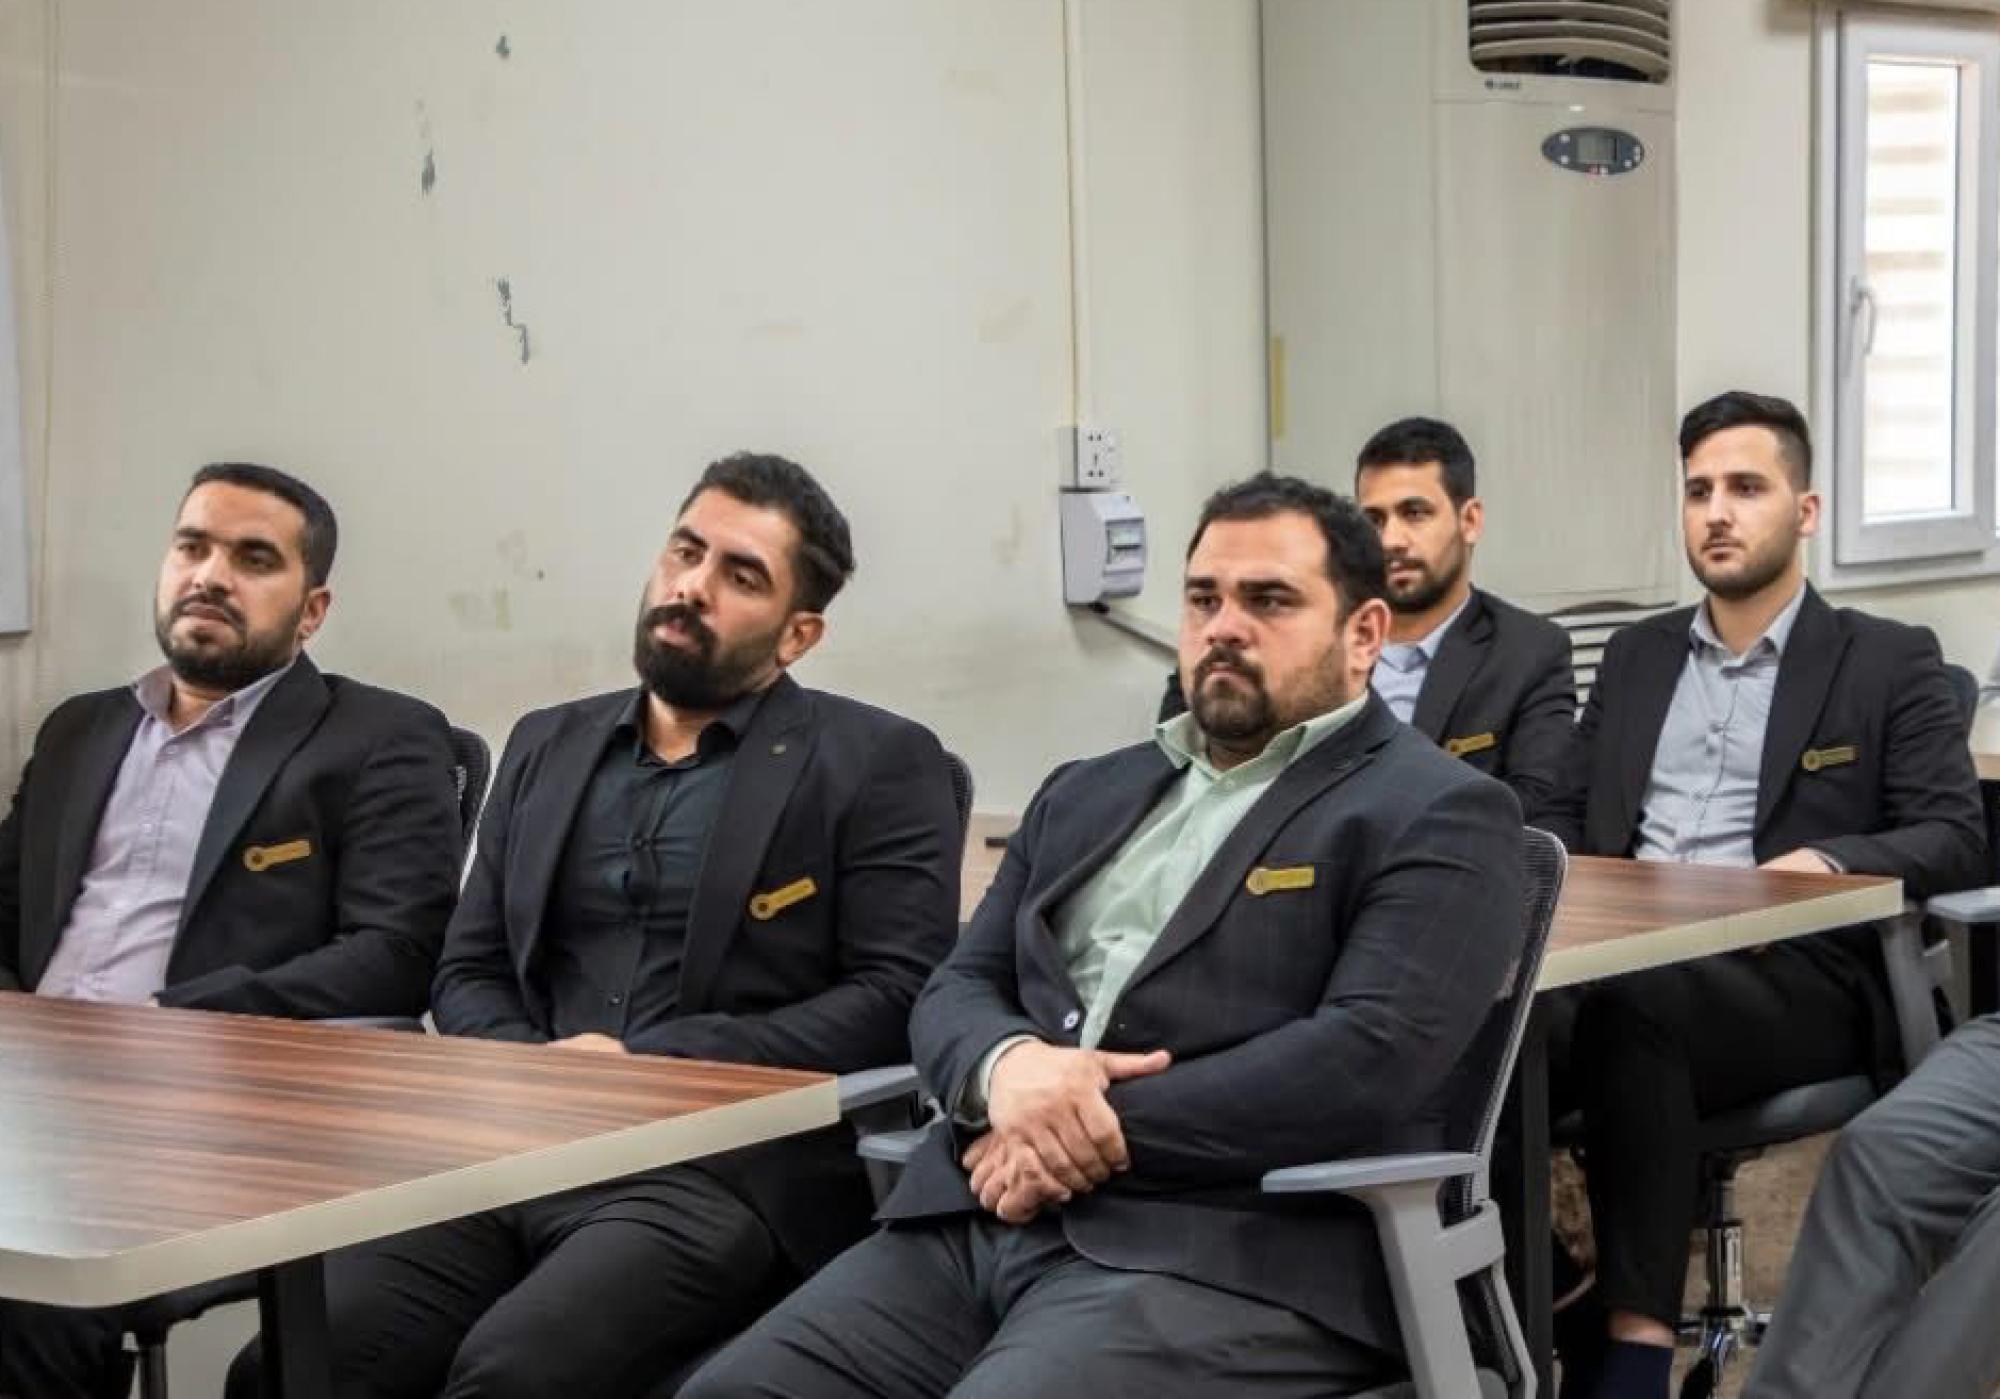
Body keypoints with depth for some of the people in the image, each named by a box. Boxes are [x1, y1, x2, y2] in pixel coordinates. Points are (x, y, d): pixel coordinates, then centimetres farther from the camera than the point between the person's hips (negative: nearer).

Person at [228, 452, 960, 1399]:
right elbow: (468, 973, 21)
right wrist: (528, 1071, -2)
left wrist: (649, 1065, -10)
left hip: (719, 1173, -4)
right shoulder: (548, 748, 22)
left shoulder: (874, 765, 5)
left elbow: (893, 996, -4)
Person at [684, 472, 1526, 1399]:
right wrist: (1008, 1064, -6)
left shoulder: (1438, 817, 2)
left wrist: (1110, 1131, -12)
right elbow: (955, 991, 18)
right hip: (982, 1221, 6)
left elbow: (1367, 1061, -12)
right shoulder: (1089, 794, 24)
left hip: (1233, 1259, -6)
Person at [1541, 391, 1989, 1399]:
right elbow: (1570, 816, 22)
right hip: (1632, 962, 4)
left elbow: (1955, 840, 0)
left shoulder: (1889, 662, 9)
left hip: (1800, 973, -4)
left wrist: (1827, 860, -19)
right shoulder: (1637, 656, 23)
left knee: (1632, 1005, -38)